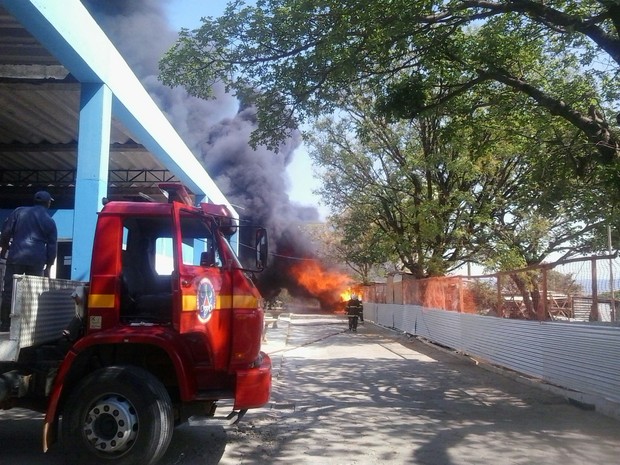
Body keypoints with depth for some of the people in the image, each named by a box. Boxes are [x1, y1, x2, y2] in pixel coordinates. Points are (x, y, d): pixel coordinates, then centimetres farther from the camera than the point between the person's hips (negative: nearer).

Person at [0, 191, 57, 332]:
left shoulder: (19, 211, 9)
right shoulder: (50, 221, 9)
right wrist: (48, 266, 13)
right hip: (37, 260, 0)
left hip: (16, 256, 0)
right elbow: (51, 246, 8)